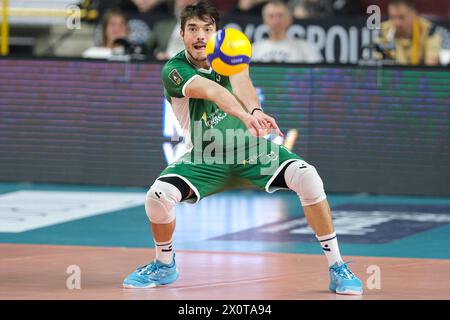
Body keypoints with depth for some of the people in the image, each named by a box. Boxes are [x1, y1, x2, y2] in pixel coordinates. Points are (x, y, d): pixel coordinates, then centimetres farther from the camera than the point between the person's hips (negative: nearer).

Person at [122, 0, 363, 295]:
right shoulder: (174, 70, -17)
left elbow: (240, 83, -28)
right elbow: (210, 91, -37)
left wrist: (256, 110, -51)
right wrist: (245, 116, -55)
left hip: (252, 149, 1)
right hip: (205, 159, -1)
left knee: (307, 177, -24)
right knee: (158, 195, -25)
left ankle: (337, 268, -14)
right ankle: (165, 266, 6)